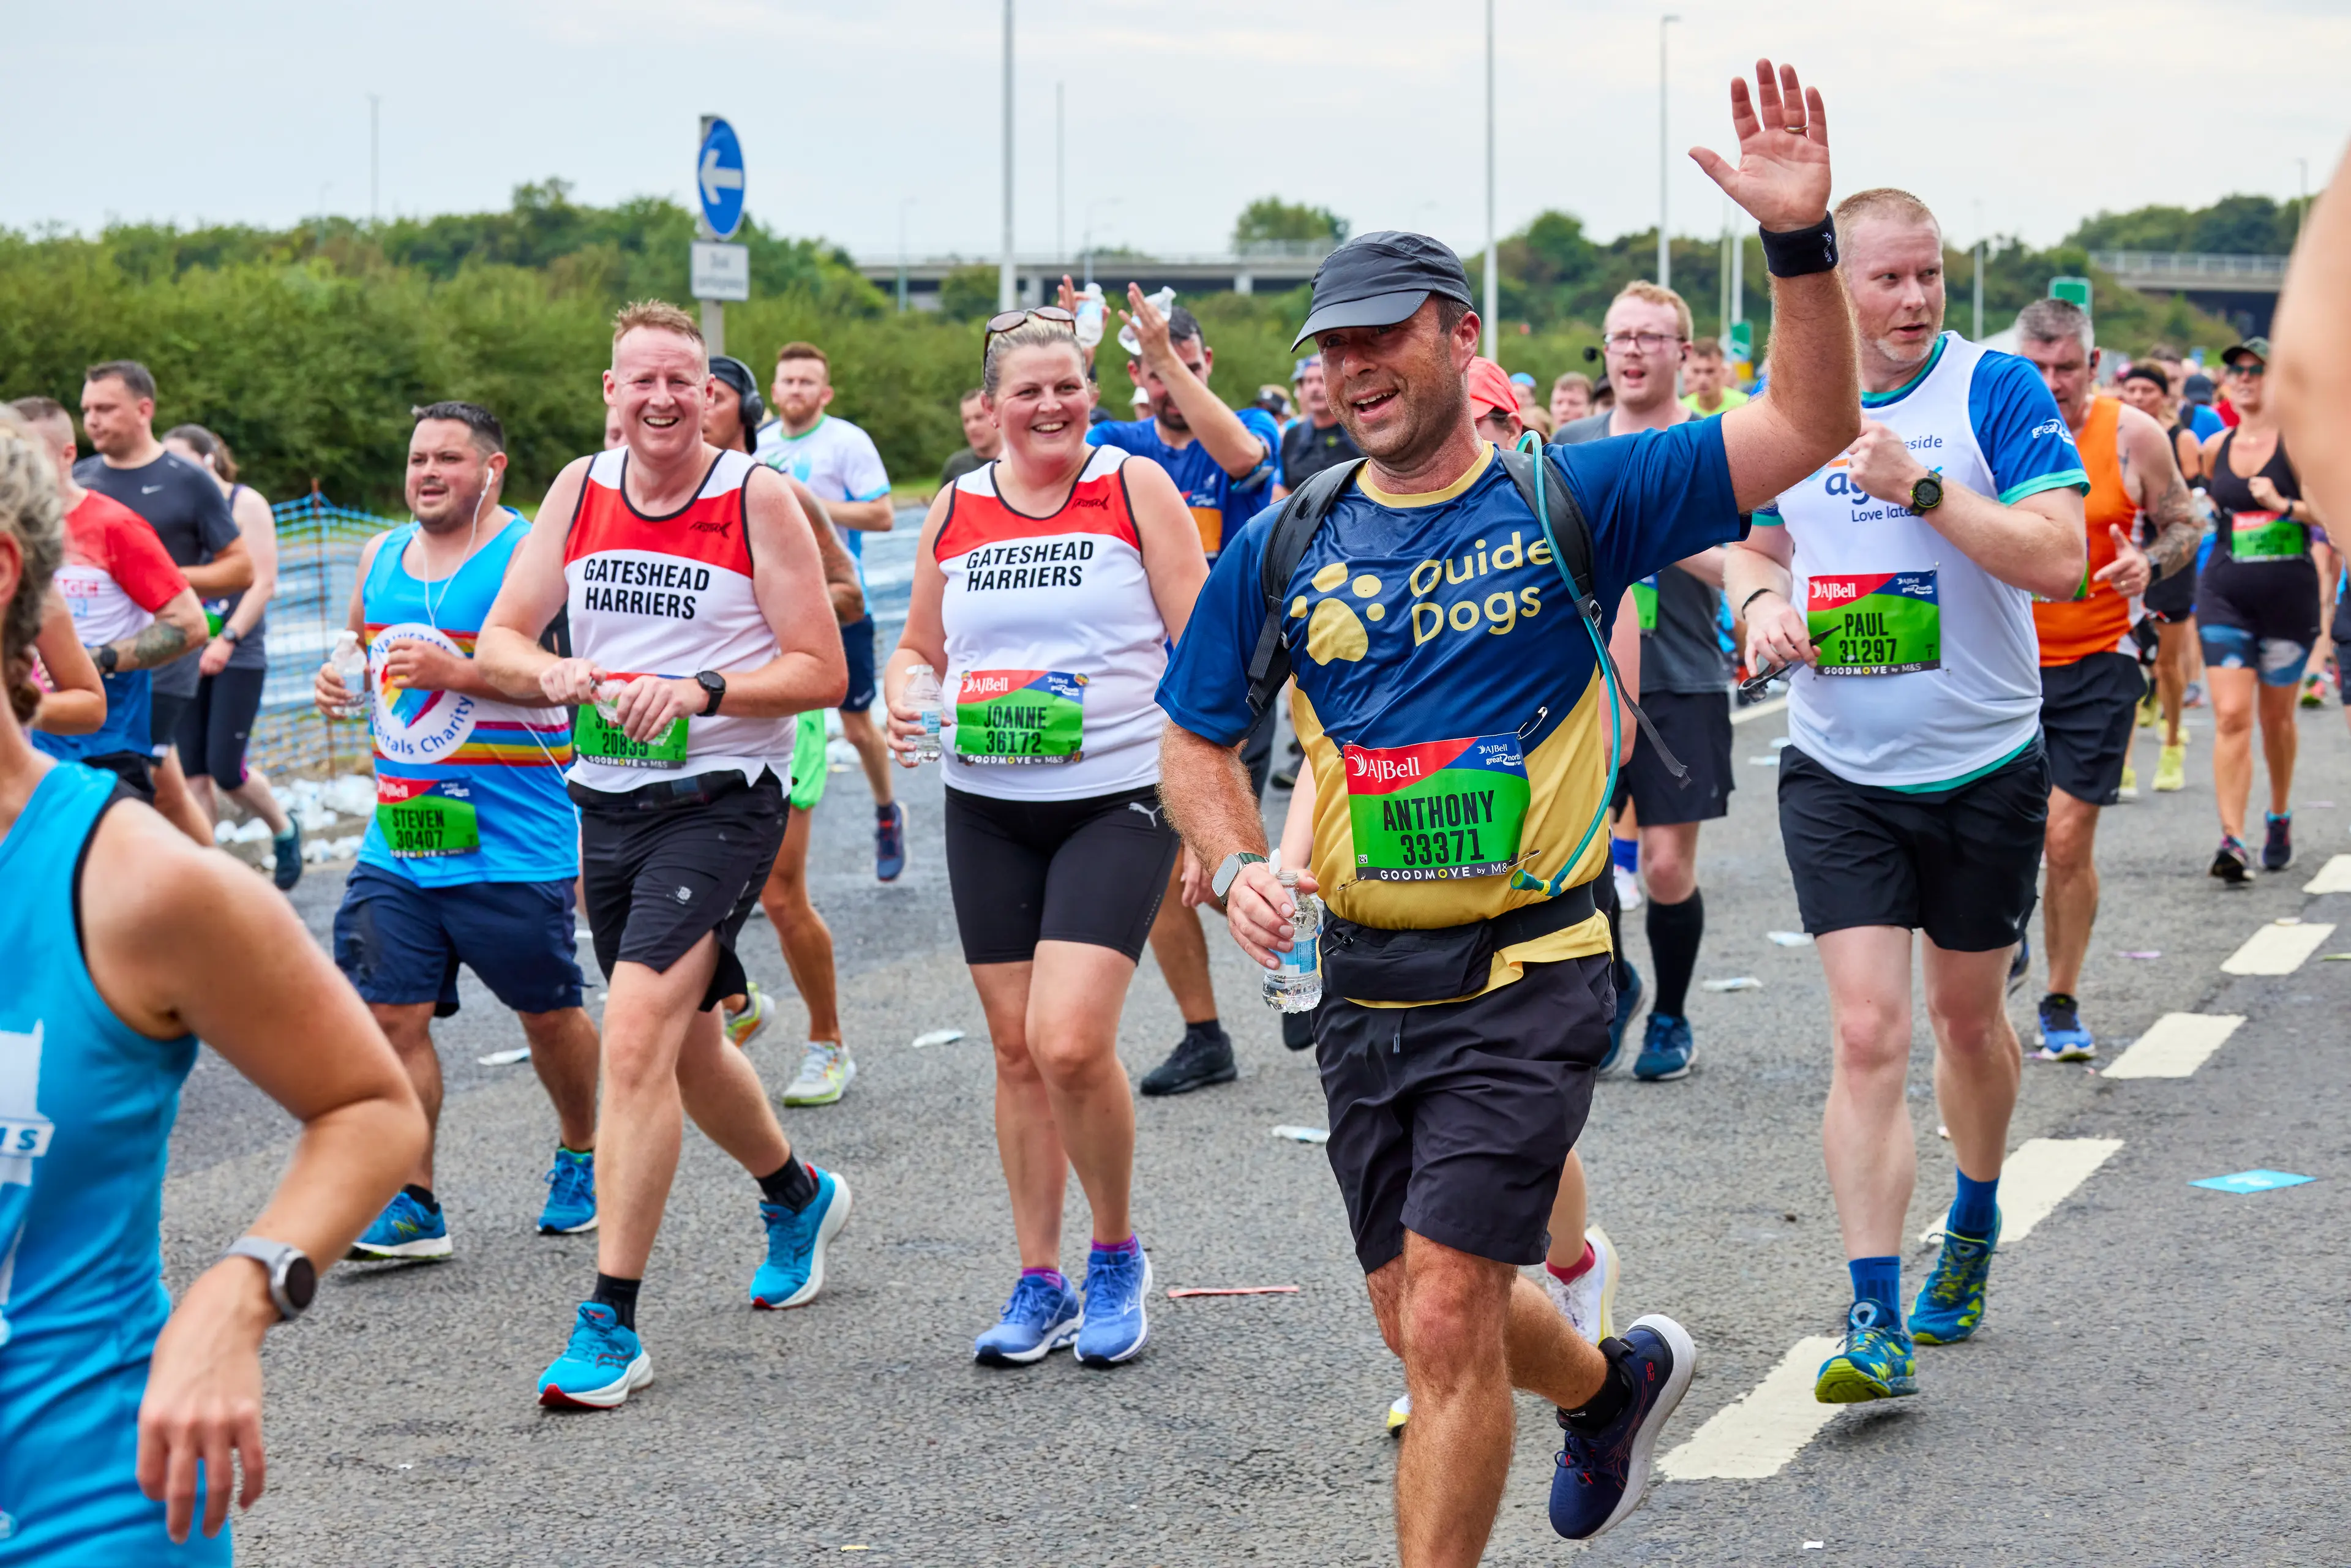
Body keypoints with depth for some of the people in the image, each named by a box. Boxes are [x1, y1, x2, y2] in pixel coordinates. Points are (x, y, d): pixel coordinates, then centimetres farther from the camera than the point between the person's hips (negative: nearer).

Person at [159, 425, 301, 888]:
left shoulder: (245, 503, -4)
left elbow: (263, 581, -10)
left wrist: (228, 639, -20)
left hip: (238, 658, -4)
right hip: (187, 658, 4)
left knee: (226, 770, -7)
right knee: (193, 773, 0)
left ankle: (284, 831, 20)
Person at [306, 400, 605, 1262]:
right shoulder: (381, 556, 11)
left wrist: (458, 671, -25)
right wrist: (336, 679, 5)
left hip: (514, 846, -5)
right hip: (398, 841, 5)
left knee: (547, 1011, 10)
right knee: (390, 1012, -4)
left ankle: (580, 1155, 35)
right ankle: (411, 1206, 2)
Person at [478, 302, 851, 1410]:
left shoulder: (757, 499, -7)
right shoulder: (579, 492, 6)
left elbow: (823, 670, -8)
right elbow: (499, 642, 5)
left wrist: (699, 692, -22)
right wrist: (558, 676, -18)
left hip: (722, 799, -6)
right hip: (609, 800, 6)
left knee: (637, 1038, -19)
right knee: (686, 1049, 20)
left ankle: (610, 1325, -16)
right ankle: (798, 1196, 48)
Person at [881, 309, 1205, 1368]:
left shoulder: (1135, 488, -2)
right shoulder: (956, 509, 8)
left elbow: (1204, 645, -2)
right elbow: (919, 646, 20)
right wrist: (904, 694, -4)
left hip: (1117, 800, -4)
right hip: (987, 809, 4)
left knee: (1070, 1042, -17)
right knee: (1015, 1048, 7)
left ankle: (1117, 1252, 7)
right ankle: (1039, 1283, 19)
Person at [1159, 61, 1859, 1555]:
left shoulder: (1568, 502, -5)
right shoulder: (1282, 550, 5)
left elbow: (1812, 427, -9)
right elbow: (1197, 743, 14)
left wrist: (1802, 240, -23)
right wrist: (1240, 865, -6)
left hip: (1527, 972, -5)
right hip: (1363, 976, 5)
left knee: (1446, 1322, -13)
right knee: (1424, 1325, 17)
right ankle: (1616, 1381, 48)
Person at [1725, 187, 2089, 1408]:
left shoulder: (1994, 389, -9)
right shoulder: (1788, 404, 3)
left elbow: (2060, 556, -19)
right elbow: (1755, 548, 18)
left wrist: (1919, 486, -24)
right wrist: (1760, 603, -4)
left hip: (1984, 768, -1)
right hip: (1839, 774, 1)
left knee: (1967, 1018, 16)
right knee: (1867, 1033, -9)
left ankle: (1974, 1223, 43)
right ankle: (1876, 1326, -9)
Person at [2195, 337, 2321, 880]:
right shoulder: (2215, 449, 7)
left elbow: (2333, 510, -13)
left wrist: (2285, 505, -25)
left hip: (2288, 595, -2)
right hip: (2225, 593, 2)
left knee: (2276, 716, 13)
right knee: (2231, 717, -11)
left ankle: (2279, 817, 37)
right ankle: (2232, 839, -17)